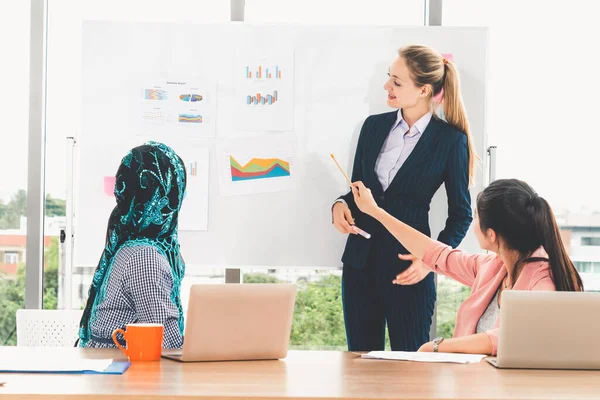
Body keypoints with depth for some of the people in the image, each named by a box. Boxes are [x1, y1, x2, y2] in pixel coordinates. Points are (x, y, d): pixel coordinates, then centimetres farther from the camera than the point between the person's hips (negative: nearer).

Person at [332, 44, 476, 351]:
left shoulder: (451, 140, -5)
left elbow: (460, 214, -1)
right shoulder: (374, 125, 7)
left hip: (408, 266, -4)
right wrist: (341, 205, -6)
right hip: (360, 260, 4)